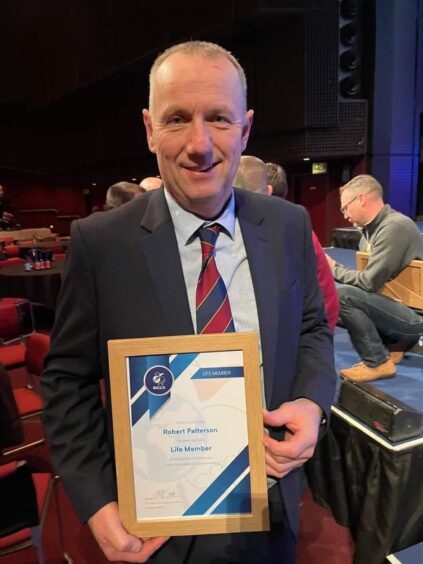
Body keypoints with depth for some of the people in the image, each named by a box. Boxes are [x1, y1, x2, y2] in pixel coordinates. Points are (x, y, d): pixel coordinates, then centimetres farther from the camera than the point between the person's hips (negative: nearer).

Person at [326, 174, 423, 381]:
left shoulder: (394, 226, -20)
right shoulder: (372, 228, 8)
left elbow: (369, 282, -23)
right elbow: (369, 279, 12)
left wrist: (334, 269, -9)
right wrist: (334, 269, 0)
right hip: (394, 305, 10)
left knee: (341, 295, -26)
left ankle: (378, 362, -9)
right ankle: (390, 344, 11)